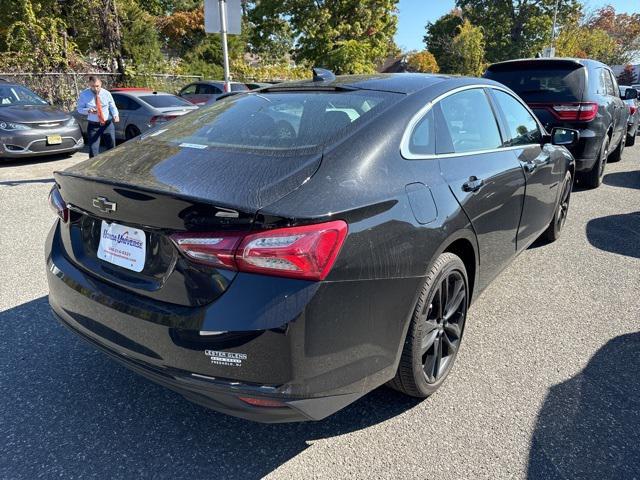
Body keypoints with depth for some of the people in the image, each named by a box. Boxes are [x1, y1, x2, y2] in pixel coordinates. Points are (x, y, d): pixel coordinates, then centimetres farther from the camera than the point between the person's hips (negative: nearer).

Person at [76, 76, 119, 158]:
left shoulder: (106, 93, -1)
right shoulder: (84, 94, -4)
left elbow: (112, 107, 6)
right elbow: (80, 109, 1)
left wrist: (116, 115, -16)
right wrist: (88, 110, -21)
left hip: (108, 124, 1)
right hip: (93, 125, -1)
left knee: (111, 148, 10)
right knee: (93, 151, -4)